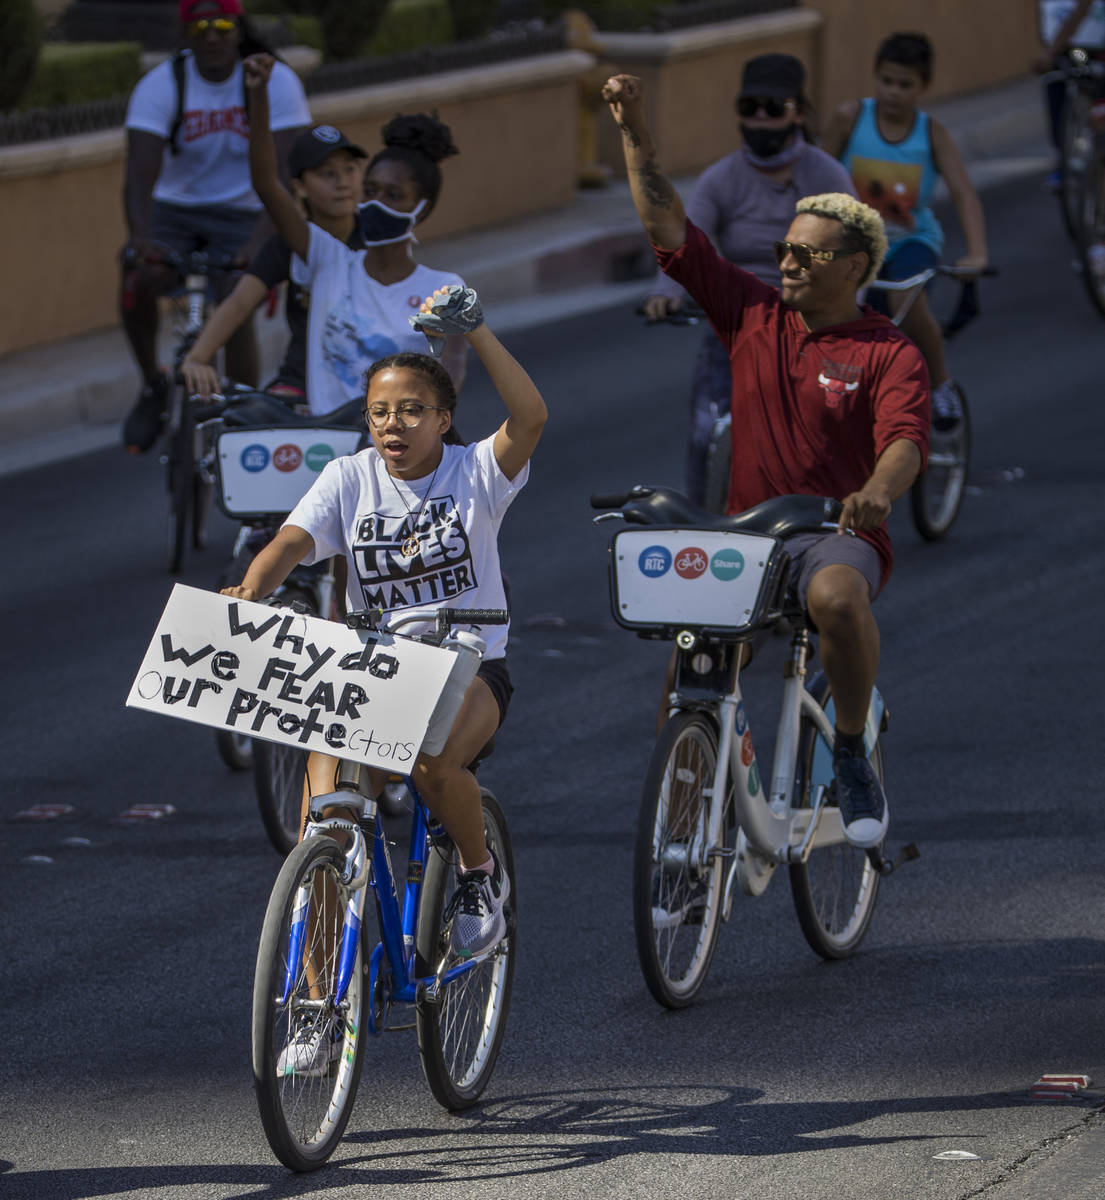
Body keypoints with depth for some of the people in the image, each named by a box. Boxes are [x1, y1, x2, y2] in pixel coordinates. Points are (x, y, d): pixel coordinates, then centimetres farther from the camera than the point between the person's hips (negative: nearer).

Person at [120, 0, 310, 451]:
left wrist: (261, 240, -42)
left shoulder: (275, 82, -15)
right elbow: (141, 170, -25)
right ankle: (153, 387, -3)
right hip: (176, 211, 1)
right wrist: (140, 235, -45)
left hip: (243, 215, -1)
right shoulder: (159, 86, -13)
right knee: (136, 276, -27)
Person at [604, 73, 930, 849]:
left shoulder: (890, 354, -3)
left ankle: (853, 755, -18)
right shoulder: (753, 314, 9)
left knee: (836, 596, -38)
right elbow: (669, 228, 8)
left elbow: (906, 437, -20)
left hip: (836, 533, -4)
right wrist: (635, 131, 0)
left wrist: (878, 492, -43)